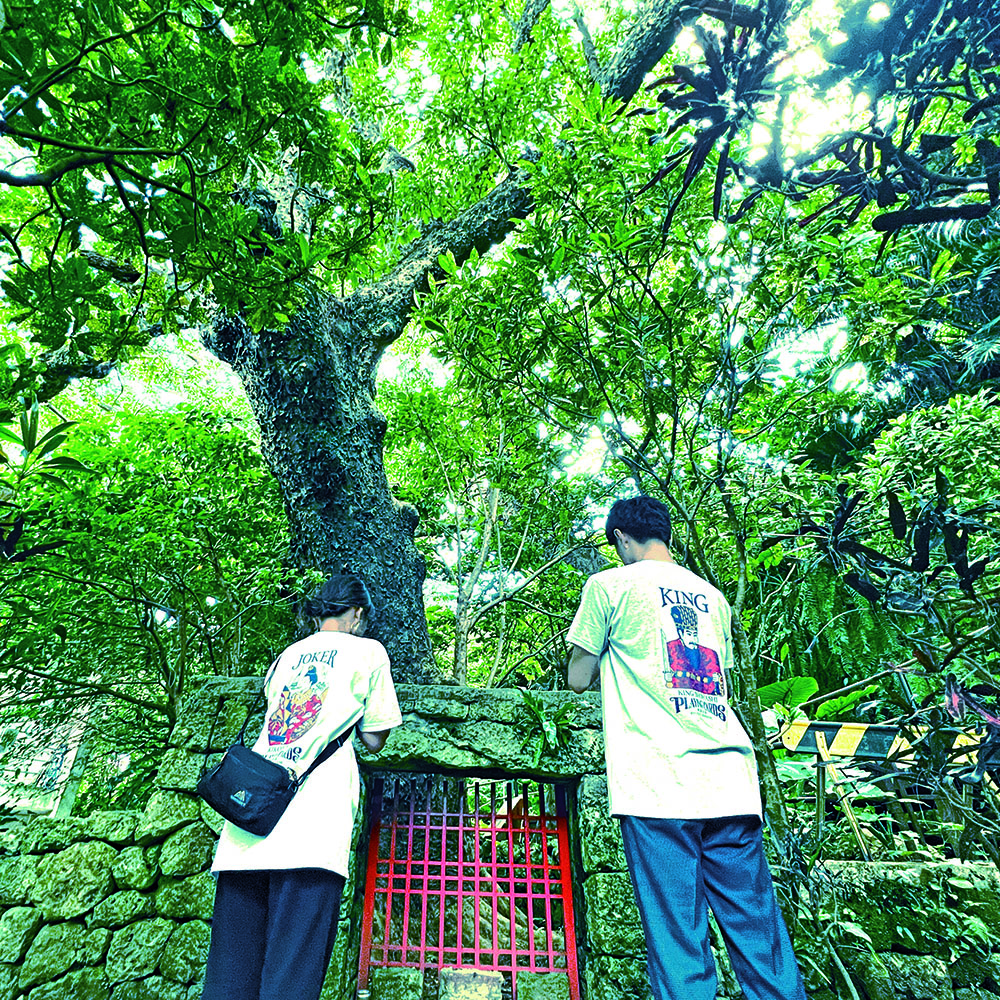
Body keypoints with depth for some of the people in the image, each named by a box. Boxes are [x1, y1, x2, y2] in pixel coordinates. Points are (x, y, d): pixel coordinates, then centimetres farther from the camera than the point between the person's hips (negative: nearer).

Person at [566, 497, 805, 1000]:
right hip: (730, 780, 6)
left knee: (677, 940, 0)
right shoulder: (713, 596, 18)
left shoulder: (609, 584, 1)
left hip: (657, 783, -5)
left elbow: (578, 678, 5)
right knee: (758, 929, 11)